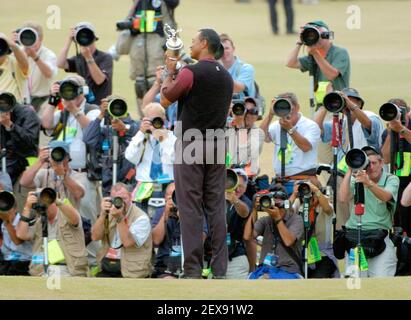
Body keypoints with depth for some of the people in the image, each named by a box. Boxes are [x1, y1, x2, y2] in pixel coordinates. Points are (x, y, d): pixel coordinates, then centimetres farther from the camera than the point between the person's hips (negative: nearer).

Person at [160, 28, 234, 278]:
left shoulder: (191, 73, -13)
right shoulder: (227, 77, 10)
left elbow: (165, 100, -3)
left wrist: (170, 73, 8)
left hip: (191, 146, -6)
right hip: (217, 146, 6)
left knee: (191, 209, -5)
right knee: (216, 208, 6)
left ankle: (193, 269, -8)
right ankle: (220, 268, 2)